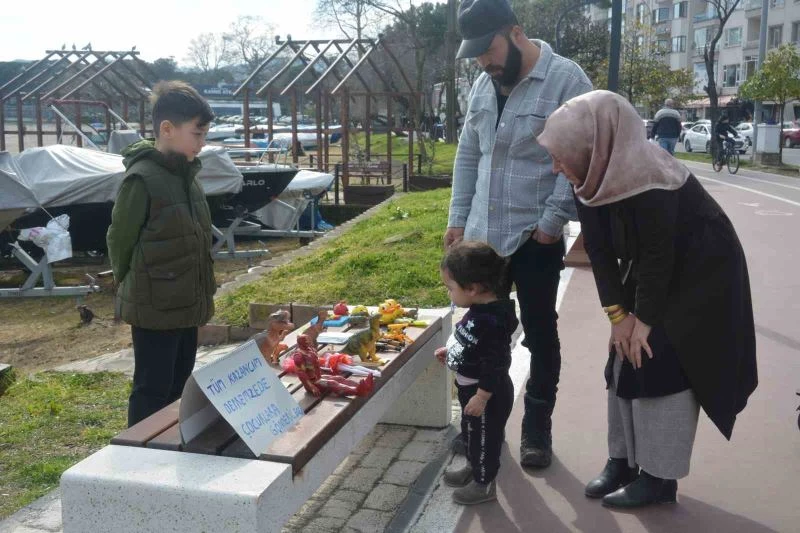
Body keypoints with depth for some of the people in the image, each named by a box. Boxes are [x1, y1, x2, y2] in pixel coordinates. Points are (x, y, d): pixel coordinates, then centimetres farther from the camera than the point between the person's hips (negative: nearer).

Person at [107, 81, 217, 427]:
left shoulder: (186, 175, 9)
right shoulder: (141, 179, -18)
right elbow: (120, 242, -12)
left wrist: (201, 293, 14)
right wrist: (134, 291, 0)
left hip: (185, 304, 8)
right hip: (155, 308, -8)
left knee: (179, 388, 18)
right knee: (152, 392, 2)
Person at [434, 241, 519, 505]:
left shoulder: (493, 320, -33)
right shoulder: (480, 309, -3)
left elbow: (495, 364, -30)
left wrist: (482, 396, -25)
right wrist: (450, 351, 14)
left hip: (486, 393, -10)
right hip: (470, 387, 10)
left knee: (484, 436, 10)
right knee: (471, 432, 27)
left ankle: (484, 483, 28)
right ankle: (474, 467, 48)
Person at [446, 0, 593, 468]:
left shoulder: (566, 79, -11)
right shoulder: (484, 85, 9)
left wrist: (552, 222, -16)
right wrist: (458, 218, 11)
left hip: (535, 239, -6)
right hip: (482, 236, 6)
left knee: (540, 336, 8)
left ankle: (537, 429, 23)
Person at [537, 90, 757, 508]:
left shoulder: (649, 183, -33)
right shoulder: (592, 181, -9)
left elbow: (658, 255, -26)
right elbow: (601, 252, -6)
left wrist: (644, 319, -17)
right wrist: (618, 314, -10)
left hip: (701, 277, -8)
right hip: (652, 275, 8)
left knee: (660, 366, -9)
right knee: (625, 361, 7)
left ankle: (659, 477, 3)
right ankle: (623, 459, 20)